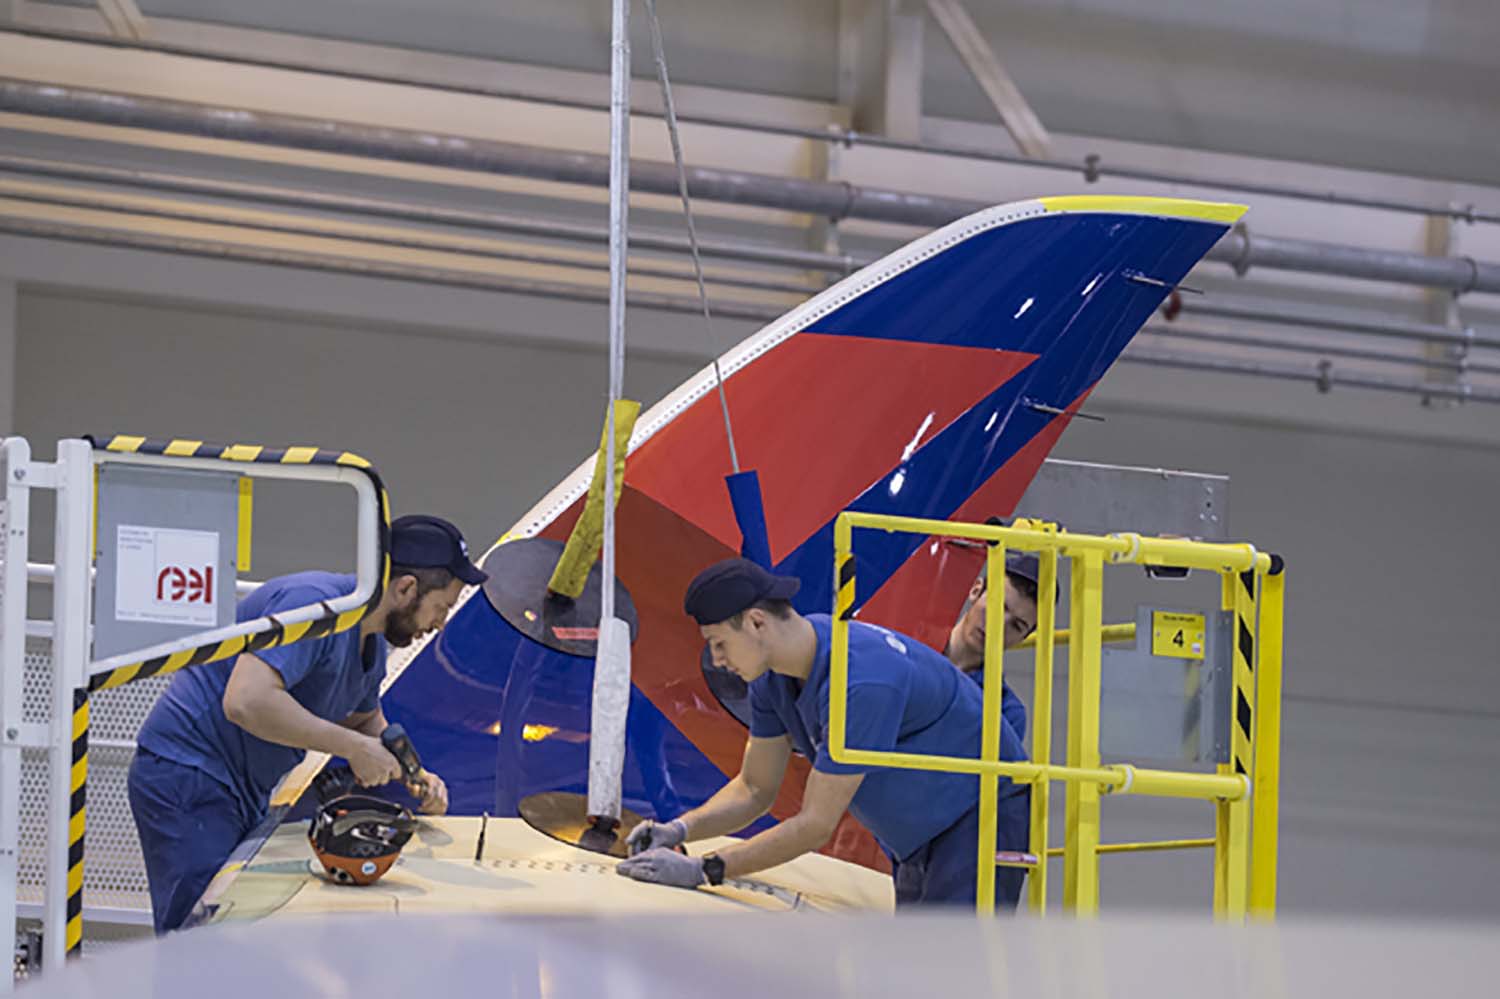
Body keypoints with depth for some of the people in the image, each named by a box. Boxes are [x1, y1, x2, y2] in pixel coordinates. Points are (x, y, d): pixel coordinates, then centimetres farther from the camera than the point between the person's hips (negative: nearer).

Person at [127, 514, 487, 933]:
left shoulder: (372, 644, 11)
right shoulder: (313, 603, -21)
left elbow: (366, 721, 31)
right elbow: (246, 701, -34)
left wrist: (413, 776, 11)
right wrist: (353, 747, -27)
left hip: (242, 797, 10)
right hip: (187, 781, -10)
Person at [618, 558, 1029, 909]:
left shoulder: (860, 681, -34)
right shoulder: (774, 677, -5)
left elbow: (816, 824, -32)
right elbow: (755, 789, 6)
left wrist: (704, 870, -32)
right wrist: (680, 829, -13)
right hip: (916, 838, 9)